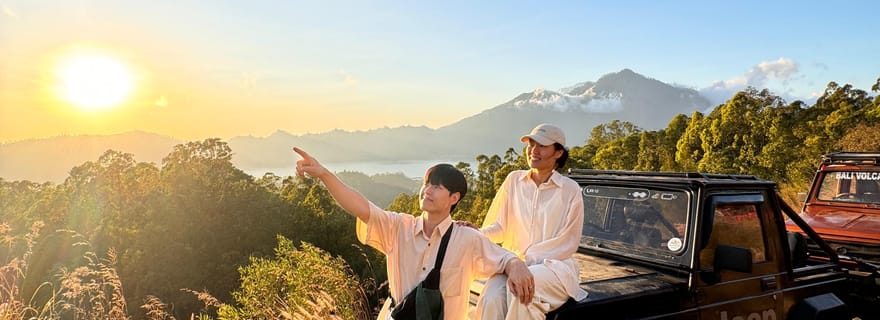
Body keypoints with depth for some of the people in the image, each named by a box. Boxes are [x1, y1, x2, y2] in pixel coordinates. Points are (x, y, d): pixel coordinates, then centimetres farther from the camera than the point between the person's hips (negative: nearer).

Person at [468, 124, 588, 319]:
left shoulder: (570, 190, -1)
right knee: (490, 301, -29)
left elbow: (568, 243, -4)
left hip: (554, 265, -2)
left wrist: (527, 258, -15)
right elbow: (500, 227, 8)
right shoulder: (514, 180, 8)